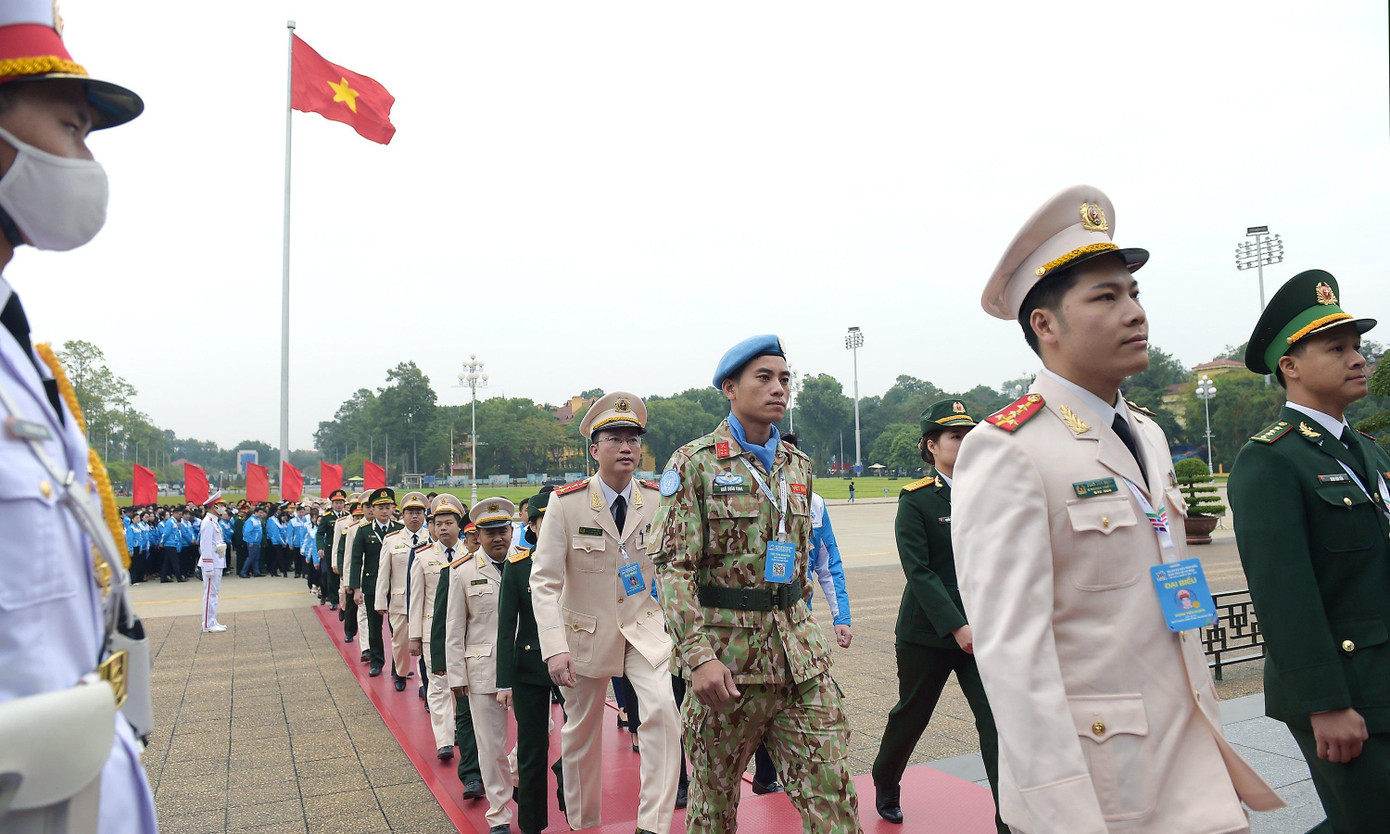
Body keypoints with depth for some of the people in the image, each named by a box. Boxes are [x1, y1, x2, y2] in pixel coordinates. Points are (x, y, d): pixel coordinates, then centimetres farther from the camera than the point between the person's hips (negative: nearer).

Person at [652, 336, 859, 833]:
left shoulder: (798, 466, 11)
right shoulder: (694, 464, -7)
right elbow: (672, 567, -13)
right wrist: (699, 656, -21)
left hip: (800, 657, 5)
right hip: (726, 653, -4)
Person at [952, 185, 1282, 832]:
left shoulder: (1147, 436, 9)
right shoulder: (1005, 452, -18)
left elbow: (1173, 608, 15)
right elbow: (1011, 651, -23)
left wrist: (1216, 743, 15)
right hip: (1092, 782, -7)